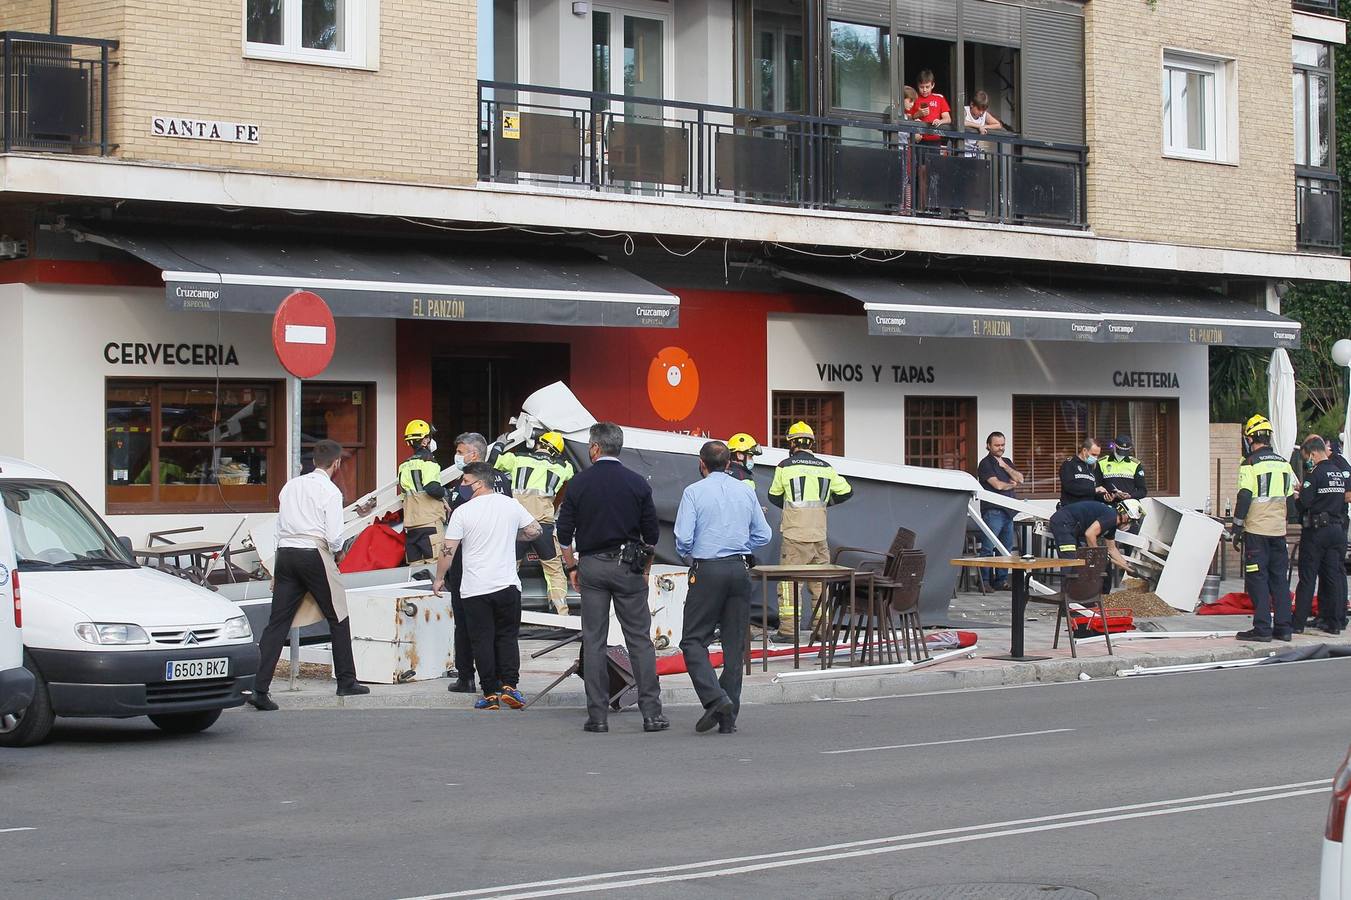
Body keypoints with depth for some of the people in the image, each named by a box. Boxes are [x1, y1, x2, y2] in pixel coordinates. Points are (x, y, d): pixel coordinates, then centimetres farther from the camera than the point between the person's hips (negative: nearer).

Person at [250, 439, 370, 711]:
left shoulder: (290, 486, 13)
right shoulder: (330, 491, -5)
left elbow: (280, 527, 14)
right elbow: (334, 537, -12)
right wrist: (338, 551, 11)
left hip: (285, 553, 5)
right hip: (315, 556, -5)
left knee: (277, 623, 1)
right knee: (338, 618, 12)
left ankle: (259, 689, -8)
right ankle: (346, 681, 18)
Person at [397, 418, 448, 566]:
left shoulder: (404, 466, 16)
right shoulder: (427, 462, -7)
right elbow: (433, 489, -20)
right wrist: (444, 491, 1)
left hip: (410, 526, 7)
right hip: (430, 523, -7)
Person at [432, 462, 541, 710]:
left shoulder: (463, 512, -8)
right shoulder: (511, 505, 3)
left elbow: (448, 551, -7)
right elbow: (535, 531, 11)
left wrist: (439, 579, 5)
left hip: (475, 589, -3)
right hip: (507, 585, 3)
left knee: (482, 641, 4)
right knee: (508, 637, 13)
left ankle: (490, 694, 2)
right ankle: (509, 685, 0)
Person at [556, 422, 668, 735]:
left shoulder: (578, 484, -1)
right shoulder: (637, 483, 0)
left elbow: (564, 532, 1)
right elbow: (651, 533, 4)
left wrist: (571, 568, 13)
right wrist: (644, 567, 17)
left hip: (591, 567, 0)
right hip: (628, 566, 0)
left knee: (593, 641, 4)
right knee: (640, 639, 3)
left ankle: (597, 716, 2)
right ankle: (651, 713, 0)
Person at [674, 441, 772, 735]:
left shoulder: (694, 492, -5)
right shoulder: (746, 492, 8)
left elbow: (683, 538, -10)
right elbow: (763, 535, 10)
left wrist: (687, 554, 10)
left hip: (707, 570, -4)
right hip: (740, 570, 4)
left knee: (694, 640, 2)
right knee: (735, 643, 8)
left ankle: (716, 699, -16)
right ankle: (729, 718, 9)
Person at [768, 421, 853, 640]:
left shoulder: (785, 466, -4)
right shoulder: (825, 468, 5)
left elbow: (774, 496, 9)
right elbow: (846, 491, 14)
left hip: (794, 534, -3)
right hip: (819, 535, 3)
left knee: (789, 581, 0)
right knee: (820, 581, 11)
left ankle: (788, 628, -5)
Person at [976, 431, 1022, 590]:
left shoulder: (1006, 462, 20)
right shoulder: (986, 463, -3)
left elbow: (1020, 479, 8)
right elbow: (997, 485, -12)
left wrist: (1005, 467, -1)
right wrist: (1013, 485, 6)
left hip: (1007, 511, 7)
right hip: (992, 511, -7)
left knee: (1005, 549, 8)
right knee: (988, 548, -9)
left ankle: (1001, 580, 12)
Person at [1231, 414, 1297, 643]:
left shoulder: (1251, 464, -9)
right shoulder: (1284, 463, 10)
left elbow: (1244, 498, -13)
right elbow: (1293, 497, 15)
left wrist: (1237, 527, -7)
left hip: (1257, 530, -6)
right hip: (1279, 530, 6)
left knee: (1258, 579, -2)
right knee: (1280, 577, 11)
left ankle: (1262, 628, -6)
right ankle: (1283, 628, 11)